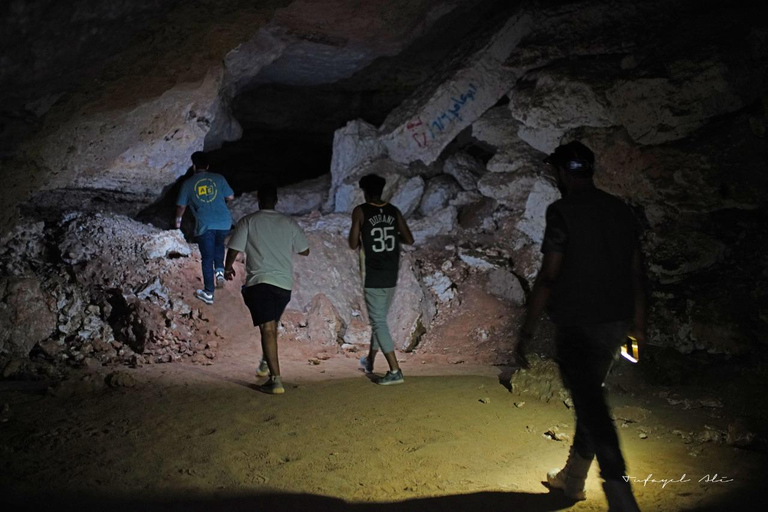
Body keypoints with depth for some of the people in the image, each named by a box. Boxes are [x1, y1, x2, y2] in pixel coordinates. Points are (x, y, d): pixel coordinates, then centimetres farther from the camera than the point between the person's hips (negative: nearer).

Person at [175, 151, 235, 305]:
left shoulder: (188, 183, 6)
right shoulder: (218, 178, 7)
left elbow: (181, 206, 10)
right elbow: (230, 197, 11)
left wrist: (178, 220, 29)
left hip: (204, 226, -2)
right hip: (224, 223, 2)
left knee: (207, 259, 8)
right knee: (219, 245, 32)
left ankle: (208, 293, 13)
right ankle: (219, 271, 12)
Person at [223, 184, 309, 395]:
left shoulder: (247, 222, -2)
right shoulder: (289, 223, 6)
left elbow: (233, 250, -3)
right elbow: (305, 251, 12)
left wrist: (228, 268, 17)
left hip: (259, 282, -4)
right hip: (284, 283, 4)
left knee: (267, 329, -9)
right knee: (272, 325, 24)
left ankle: (276, 379, -15)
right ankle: (265, 364, 39)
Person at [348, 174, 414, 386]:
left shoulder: (360, 211, -7)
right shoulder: (394, 211, 5)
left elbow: (353, 244, -5)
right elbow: (409, 240, 6)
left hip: (372, 276, -5)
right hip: (391, 276, 5)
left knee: (379, 322, -4)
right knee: (379, 318, 20)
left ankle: (395, 371, -11)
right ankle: (370, 361, 35)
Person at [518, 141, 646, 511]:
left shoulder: (563, 211, -11)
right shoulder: (621, 210, 10)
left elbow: (548, 276, -15)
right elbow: (636, 273, 12)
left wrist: (527, 331, -9)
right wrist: (638, 325, 20)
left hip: (578, 325, -8)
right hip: (615, 324, 8)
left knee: (591, 407, -8)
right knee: (590, 400, 19)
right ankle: (571, 479, 31)